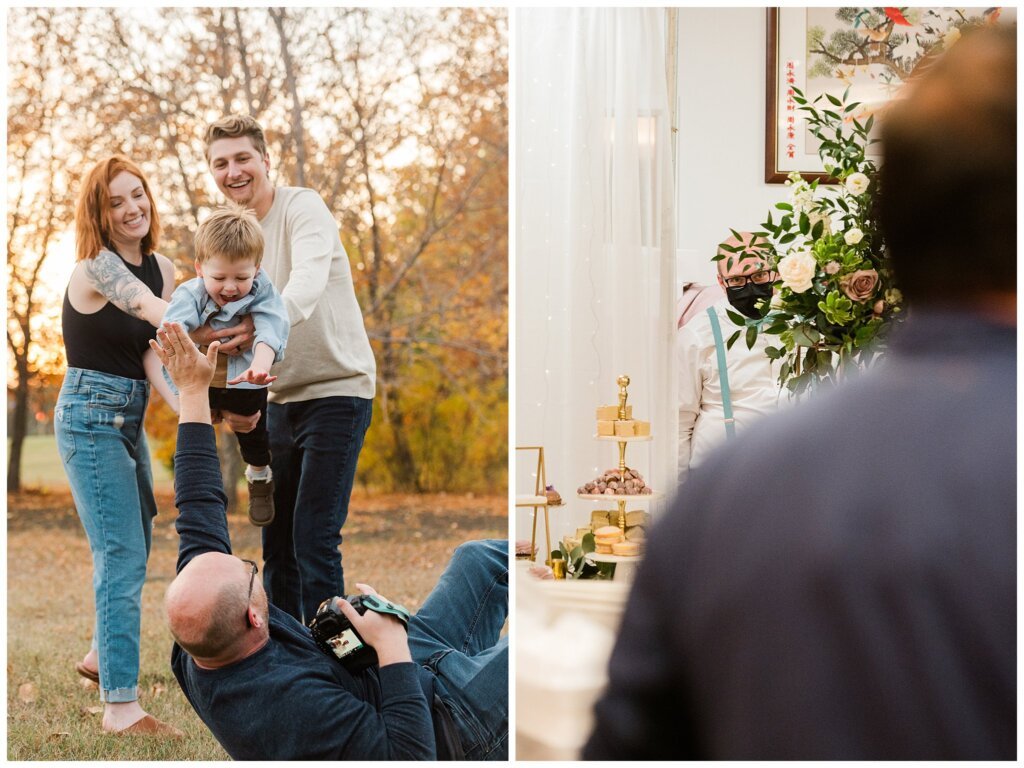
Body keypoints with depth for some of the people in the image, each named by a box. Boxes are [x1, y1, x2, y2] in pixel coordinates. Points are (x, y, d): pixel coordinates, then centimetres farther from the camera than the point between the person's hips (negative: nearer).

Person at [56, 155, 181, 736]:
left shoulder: (161, 269, 7)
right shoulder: (98, 265, -15)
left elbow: (152, 350, -5)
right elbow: (158, 313, -32)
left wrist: (184, 401, -23)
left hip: (130, 416, 9)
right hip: (92, 415, -9)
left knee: (136, 545, 23)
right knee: (122, 557, -15)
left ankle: (103, 657, 44)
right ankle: (122, 707, -17)